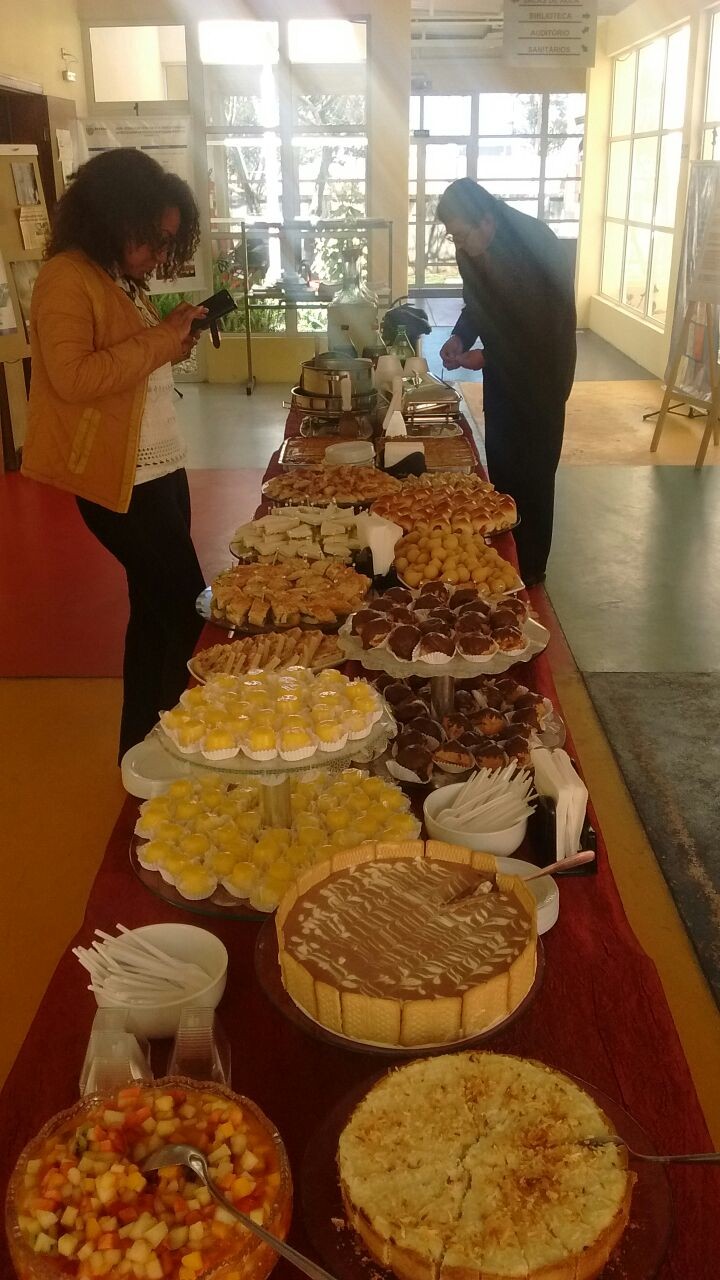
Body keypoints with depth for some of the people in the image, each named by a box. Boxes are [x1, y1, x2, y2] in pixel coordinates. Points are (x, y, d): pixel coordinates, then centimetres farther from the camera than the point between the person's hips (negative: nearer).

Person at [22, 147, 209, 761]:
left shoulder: (119, 276, 14)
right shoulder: (68, 278, -14)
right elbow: (73, 377, -24)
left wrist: (176, 338, 4)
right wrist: (160, 339, -19)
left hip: (158, 467, 10)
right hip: (118, 478, -10)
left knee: (158, 608, 14)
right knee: (189, 611, -6)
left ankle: (142, 742, 28)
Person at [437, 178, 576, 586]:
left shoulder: (535, 246, -24)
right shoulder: (475, 249, -3)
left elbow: (542, 326, -22)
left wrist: (486, 357, -20)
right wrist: (460, 337, -7)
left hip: (538, 372, -6)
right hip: (503, 368, 7)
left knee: (532, 468, 0)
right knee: (500, 461, 10)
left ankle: (530, 565, 11)